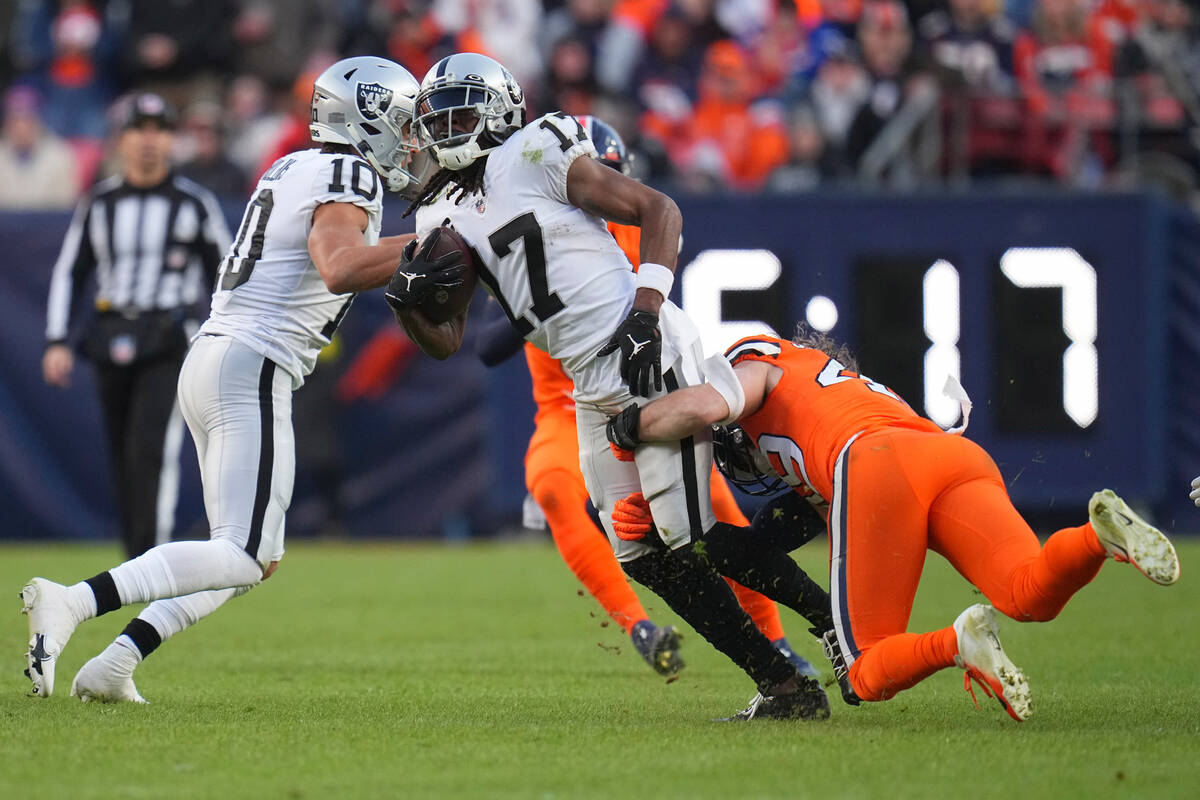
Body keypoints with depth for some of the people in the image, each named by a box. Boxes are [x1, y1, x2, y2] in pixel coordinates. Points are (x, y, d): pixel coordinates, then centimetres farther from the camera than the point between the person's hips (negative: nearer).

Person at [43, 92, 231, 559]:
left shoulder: (195, 204, 3)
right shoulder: (99, 204, 9)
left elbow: (226, 274, 7)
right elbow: (68, 274, 12)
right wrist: (57, 342, 1)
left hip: (169, 343, -4)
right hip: (111, 341, 4)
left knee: (153, 447, -18)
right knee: (122, 456, 6)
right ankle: (134, 556, 16)